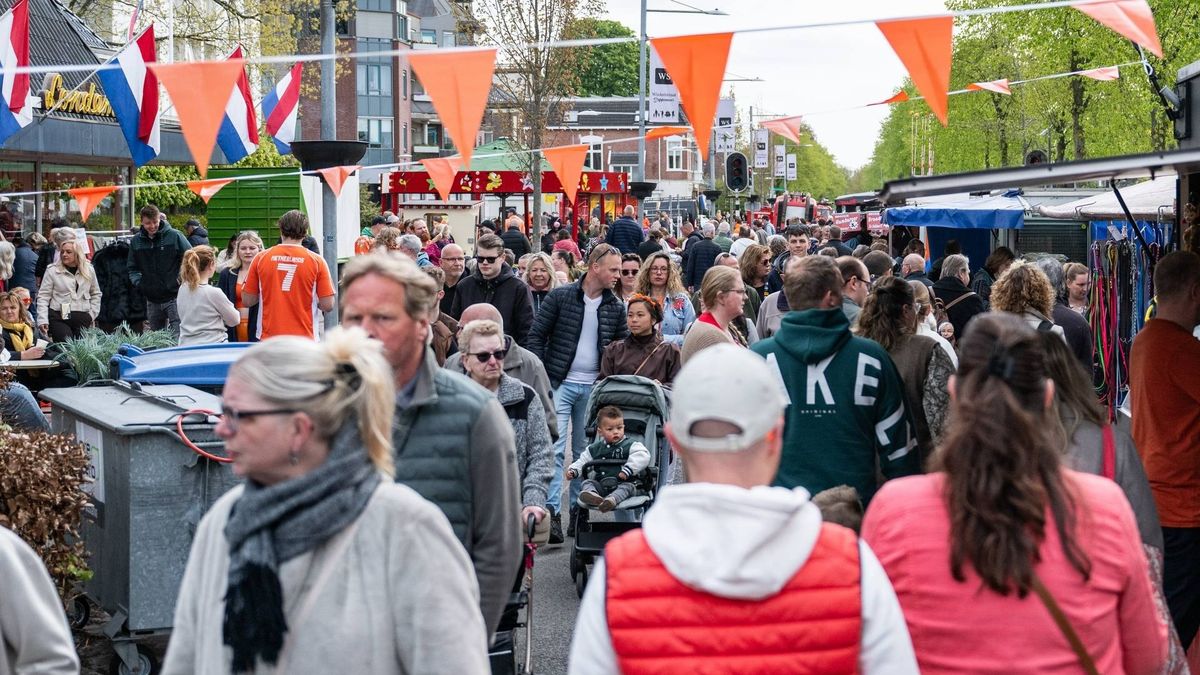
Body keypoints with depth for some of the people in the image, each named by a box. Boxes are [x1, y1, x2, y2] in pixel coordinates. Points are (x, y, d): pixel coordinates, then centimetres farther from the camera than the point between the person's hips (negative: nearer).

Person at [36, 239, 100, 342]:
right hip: (59, 318, -3)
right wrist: (42, 320, -9)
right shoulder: (52, 271, 1)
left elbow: (96, 294, 21)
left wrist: (92, 314, 8)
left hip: (82, 319, 3)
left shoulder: (89, 270, 9)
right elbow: (43, 296, 0)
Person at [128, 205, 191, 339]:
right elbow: (133, 268, 17)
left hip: (174, 297, -5)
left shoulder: (174, 236, -6)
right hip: (152, 300, 5)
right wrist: (138, 282, 0)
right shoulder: (136, 241, 8)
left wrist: (182, 278, -11)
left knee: (178, 337, -11)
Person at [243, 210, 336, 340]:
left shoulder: (260, 258, 0)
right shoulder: (316, 261, -4)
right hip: (304, 339, -1)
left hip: (269, 339, 1)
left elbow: (247, 301, 5)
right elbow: (328, 305, -5)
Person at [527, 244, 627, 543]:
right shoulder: (560, 297, -4)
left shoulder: (615, 306, 6)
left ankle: (578, 509, 18)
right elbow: (536, 336, -2)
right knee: (555, 447, -10)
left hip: (594, 387, 4)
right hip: (560, 383, -4)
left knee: (585, 451, 9)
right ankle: (552, 511, -12)